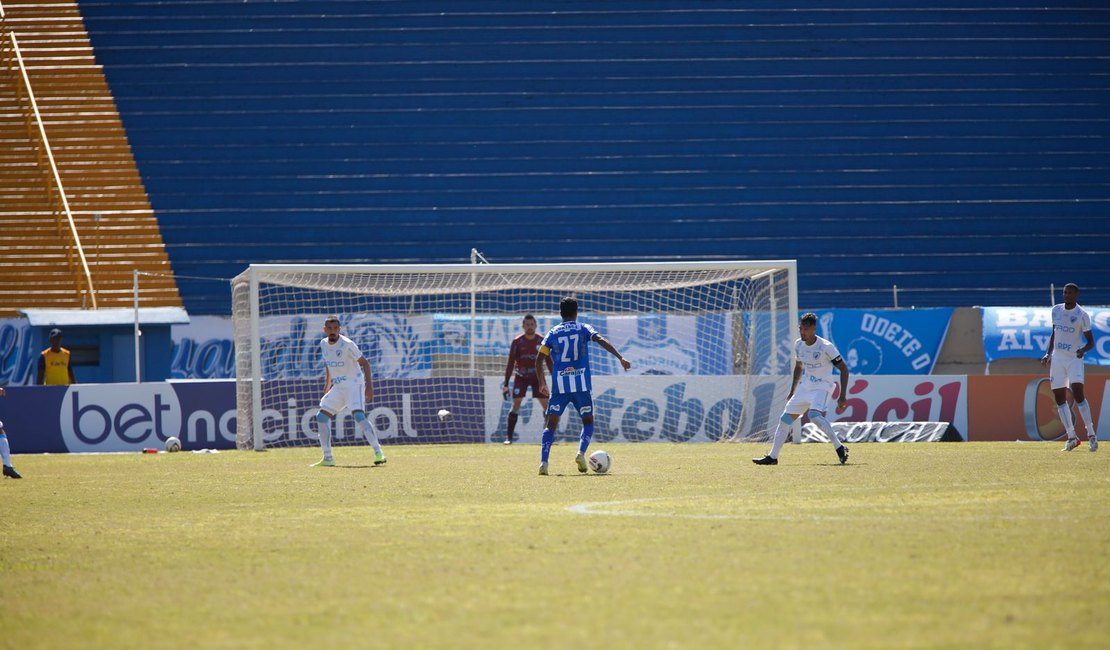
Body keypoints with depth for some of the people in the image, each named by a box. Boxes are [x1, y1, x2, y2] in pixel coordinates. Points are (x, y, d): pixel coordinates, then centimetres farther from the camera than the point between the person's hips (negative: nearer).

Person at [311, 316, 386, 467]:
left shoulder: (347, 344, -16)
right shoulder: (323, 344, 5)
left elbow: (364, 363, -15)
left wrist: (369, 386, -24)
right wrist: (327, 385, 20)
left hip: (354, 384, -8)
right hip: (337, 387, 8)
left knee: (358, 415, -25)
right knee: (321, 417, 3)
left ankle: (378, 453, -26)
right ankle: (327, 459, 8)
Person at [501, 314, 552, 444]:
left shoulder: (542, 341, -2)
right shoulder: (517, 342, -6)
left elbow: (549, 361, 4)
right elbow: (510, 363, -5)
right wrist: (506, 384, -9)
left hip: (537, 376, 1)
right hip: (520, 377, -1)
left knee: (547, 405, -5)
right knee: (516, 404, -11)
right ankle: (508, 437, -8)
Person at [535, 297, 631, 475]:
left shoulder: (552, 334, 10)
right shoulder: (584, 329, 7)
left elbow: (539, 360, 5)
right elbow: (601, 341, -10)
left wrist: (542, 384, 16)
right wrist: (620, 358, -15)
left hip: (559, 386, 1)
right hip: (581, 385, -1)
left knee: (551, 423, 4)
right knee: (588, 421, 14)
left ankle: (543, 462, -12)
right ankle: (581, 453, -11)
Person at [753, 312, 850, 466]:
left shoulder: (826, 347, -17)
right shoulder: (798, 345, 3)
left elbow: (843, 369, -12)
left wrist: (842, 396, -18)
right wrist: (792, 392, 20)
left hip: (822, 387, -7)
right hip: (804, 387, 7)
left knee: (814, 415, -31)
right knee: (785, 418, 4)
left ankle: (840, 448, -24)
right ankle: (772, 457, 11)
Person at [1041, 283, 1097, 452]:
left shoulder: (1082, 315, -8)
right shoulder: (1056, 310, 8)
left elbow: (1091, 341, -6)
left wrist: (1083, 350, -26)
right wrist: (1048, 354, 15)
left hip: (1074, 359, -6)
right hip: (1057, 358, 6)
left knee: (1078, 393, -18)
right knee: (1059, 398, 2)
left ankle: (1091, 434, -12)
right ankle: (1071, 437, 7)